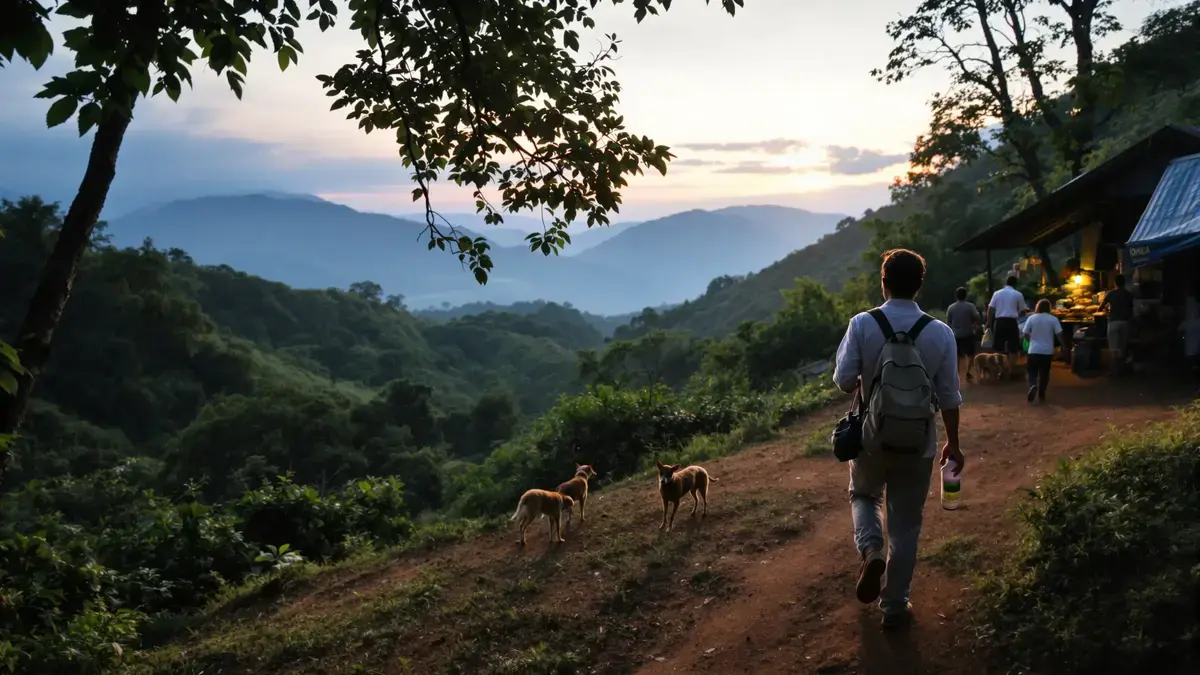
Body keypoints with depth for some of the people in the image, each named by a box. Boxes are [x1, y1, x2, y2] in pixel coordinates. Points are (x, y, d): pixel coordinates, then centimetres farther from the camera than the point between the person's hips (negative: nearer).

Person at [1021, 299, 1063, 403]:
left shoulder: (1031, 318, -1)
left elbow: (1025, 333, -2)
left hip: (1034, 350, -1)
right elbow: (1059, 333, -7)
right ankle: (1041, 396, 15)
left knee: (1031, 372, 6)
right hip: (1047, 351, 1)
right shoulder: (1053, 319, -2)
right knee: (1044, 374, 12)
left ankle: (1032, 386, -23)